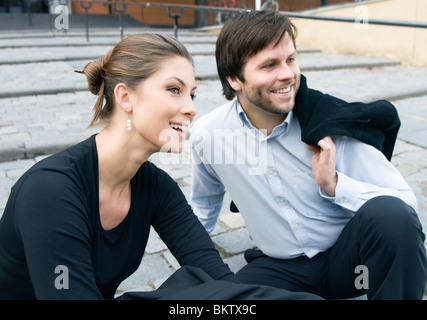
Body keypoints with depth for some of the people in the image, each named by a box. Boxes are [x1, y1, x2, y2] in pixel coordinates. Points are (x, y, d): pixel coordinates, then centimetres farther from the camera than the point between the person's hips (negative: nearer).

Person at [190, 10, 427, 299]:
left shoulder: (332, 122, -17)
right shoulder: (207, 135, -9)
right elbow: (206, 202, 14)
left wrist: (334, 184, -29)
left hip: (346, 254, -1)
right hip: (280, 266, 2)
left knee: (391, 212, -33)